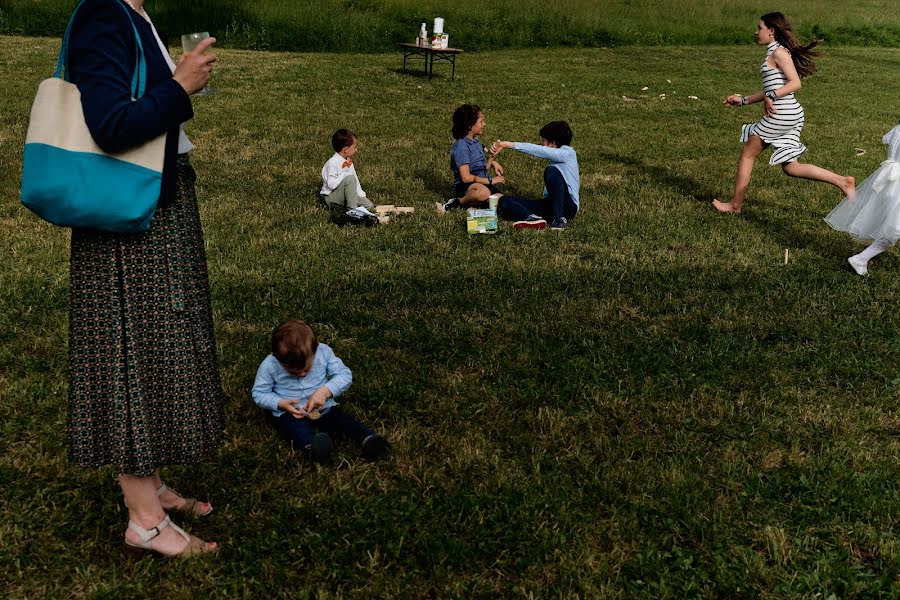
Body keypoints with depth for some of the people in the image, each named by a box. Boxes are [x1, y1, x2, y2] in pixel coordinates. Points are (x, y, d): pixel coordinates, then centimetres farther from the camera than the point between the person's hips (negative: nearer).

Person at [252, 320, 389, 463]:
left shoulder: (323, 352, -10)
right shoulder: (270, 365, -13)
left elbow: (344, 375, -6)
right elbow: (259, 393, -2)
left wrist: (325, 391, -23)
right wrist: (281, 404, -20)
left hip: (323, 406, 3)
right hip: (289, 412, -3)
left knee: (344, 420, -22)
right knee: (299, 430, -34)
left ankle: (369, 440, -38)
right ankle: (311, 446, -60)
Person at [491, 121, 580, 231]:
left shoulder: (567, 153, -5)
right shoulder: (557, 156, 21)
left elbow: (536, 150, -14)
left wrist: (507, 144, -17)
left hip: (568, 207, -8)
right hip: (550, 204, 8)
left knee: (551, 170, -34)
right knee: (504, 201, -6)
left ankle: (559, 218, -26)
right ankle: (532, 217, -37)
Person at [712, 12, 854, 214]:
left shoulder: (779, 52, -9)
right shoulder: (776, 53, 20)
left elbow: (795, 83, -19)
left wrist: (771, 96, -27)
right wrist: (743, 100, 23)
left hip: (782, 113, -10)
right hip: (791, 115, 10)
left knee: (747, 154, 5)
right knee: (790, 167, 9)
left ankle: (735, 204, 12)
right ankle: (842, 181, 4)